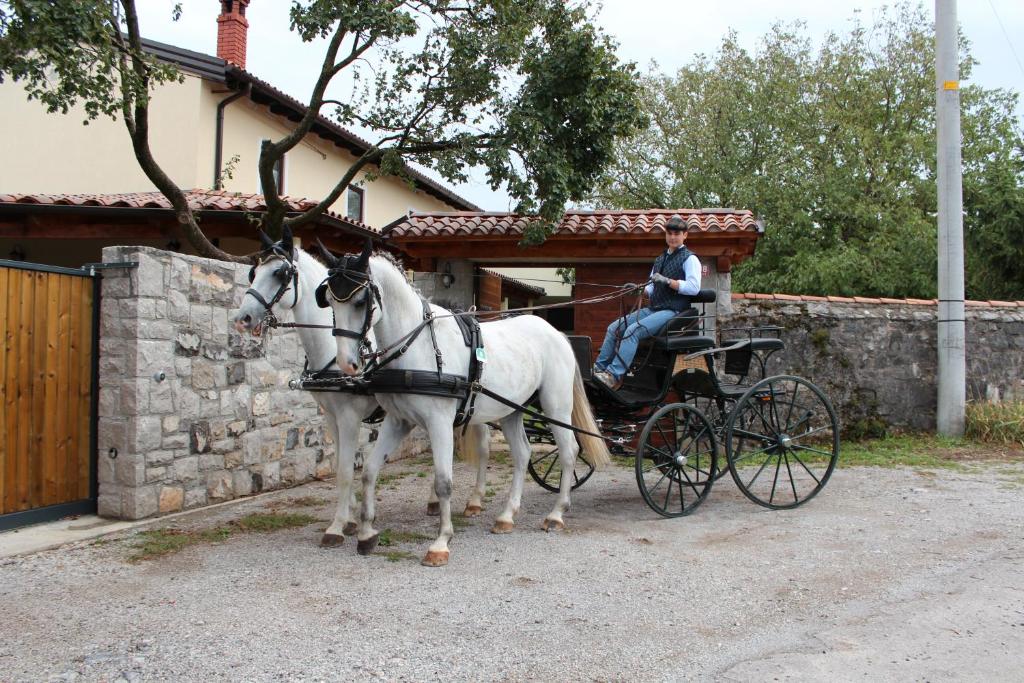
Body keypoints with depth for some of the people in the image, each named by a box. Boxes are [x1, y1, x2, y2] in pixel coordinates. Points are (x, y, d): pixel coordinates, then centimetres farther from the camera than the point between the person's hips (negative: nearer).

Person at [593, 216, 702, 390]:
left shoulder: (689, 258, -1)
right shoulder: (660, 259, 24)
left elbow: (694, 287, -15)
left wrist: (667, 281, -22)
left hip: (672, 311, -8)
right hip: (653, 308, 8)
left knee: (633, 330, -29)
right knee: (614, 328, -3)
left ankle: (615, 376, -33)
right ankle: (598, 369, -3)